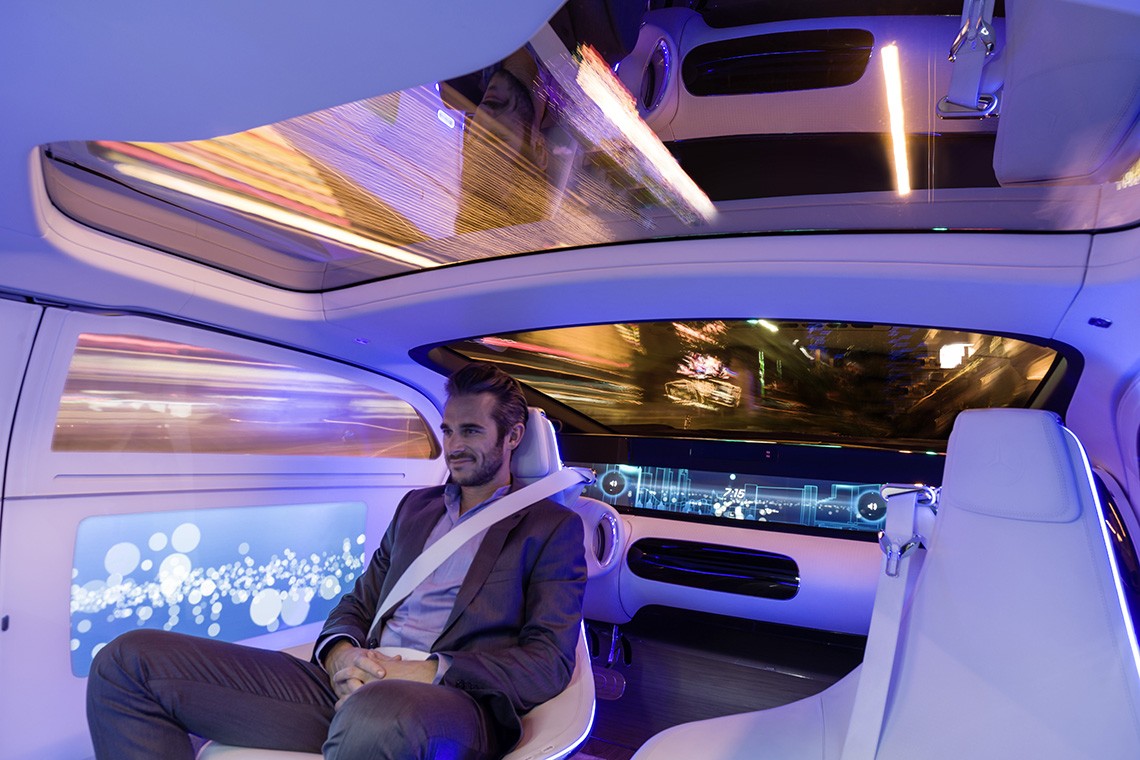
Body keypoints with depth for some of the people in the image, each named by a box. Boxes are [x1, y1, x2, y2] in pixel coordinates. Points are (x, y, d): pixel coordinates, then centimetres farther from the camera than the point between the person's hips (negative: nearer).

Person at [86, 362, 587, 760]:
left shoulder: (554, 529, 7)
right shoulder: (416, 506, 24)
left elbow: (550, 661, -3)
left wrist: (427, 672, -15)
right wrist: (341, 654, -3)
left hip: (456, 704, -7)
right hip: (355, 688, 7)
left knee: (380, 716, -47)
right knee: (128, 662, -6)